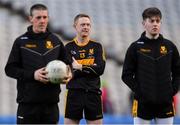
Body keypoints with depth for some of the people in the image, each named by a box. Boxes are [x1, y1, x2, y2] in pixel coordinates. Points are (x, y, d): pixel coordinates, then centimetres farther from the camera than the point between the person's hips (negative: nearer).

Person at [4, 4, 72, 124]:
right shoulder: (21, 42, 2)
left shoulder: (55, 41, 12)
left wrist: (68, 74, -3)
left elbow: (67, 63, 20)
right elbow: (10, 69, -1)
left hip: (51, 101, 3)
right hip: (28, 101, -3)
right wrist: (32, 75, -15)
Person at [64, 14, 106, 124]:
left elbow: (100, 69, -7)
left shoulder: (97, 46, 7)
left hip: (93, 93, 1)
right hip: (74, 93, -1)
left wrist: (80, 67, -10)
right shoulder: (69, 47, 4)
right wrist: (90, 68, -11)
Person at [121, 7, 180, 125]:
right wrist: (139, 91, -8)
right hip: (143, 102, -2)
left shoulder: (169, 46, 7)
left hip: (165, 103, 2)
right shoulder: (136, 47, 0)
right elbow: (127, 75, 1)